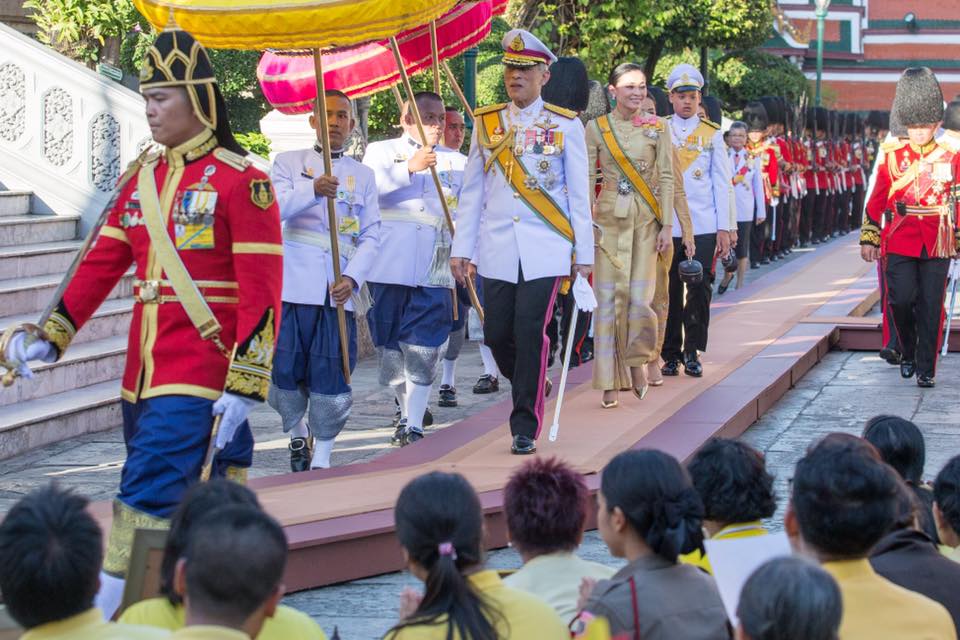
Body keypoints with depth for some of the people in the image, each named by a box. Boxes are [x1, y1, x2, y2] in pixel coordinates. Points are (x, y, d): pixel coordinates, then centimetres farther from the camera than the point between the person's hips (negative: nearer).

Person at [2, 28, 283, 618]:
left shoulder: (241, 181, -8)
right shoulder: (141, 180, 13)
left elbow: (262, 293, -12)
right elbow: (102, 264, 13)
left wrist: (243, 388, -16)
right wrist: (54, 337, 3)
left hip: (199, 377, -7)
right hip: (143, 372, 7)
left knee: (148, 495, -11)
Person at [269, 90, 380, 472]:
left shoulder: (363, 175, 15)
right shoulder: (289, 163, 9)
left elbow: (371, 235, 8)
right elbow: (274, 208, -10)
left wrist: (353, 278, -9)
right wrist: (312, 189, -29)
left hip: (338, 292, 1)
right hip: (293, 286, -1)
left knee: (332, 376, -3)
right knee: (285, 370, 1)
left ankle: (322, 458, 9)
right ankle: (297, 436, 29)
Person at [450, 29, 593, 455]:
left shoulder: (565, 125, 2)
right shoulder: (486, 124, 9)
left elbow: (578, 194, 3)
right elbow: (471, 192, 11)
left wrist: (584, 252, 1)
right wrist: (461, 249, 7)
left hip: (545, 251, -3)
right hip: (497, 250, 3)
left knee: (531, 333, -9)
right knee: (497, 335, 2)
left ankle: (525, 428, 1)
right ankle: (533, 389, 31)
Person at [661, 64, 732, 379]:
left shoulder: (712, 134, 8)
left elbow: (722, 183, 7)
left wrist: (724, 227, 1)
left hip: (703, 226, 0)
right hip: (666, 226, 0)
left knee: (699, 288, -2)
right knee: (670, 290, 2)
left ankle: (692, 352, 9)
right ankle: (671, 354, 10)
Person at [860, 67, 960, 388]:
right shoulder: (894, 157, 4)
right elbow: (877, 199, 6)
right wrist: (869, 238, 2)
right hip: (901, 242, 0)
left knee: (930, 307, 0)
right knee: (901, 299, -6)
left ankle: (926, 369, 8)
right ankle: (908, 353, 19)